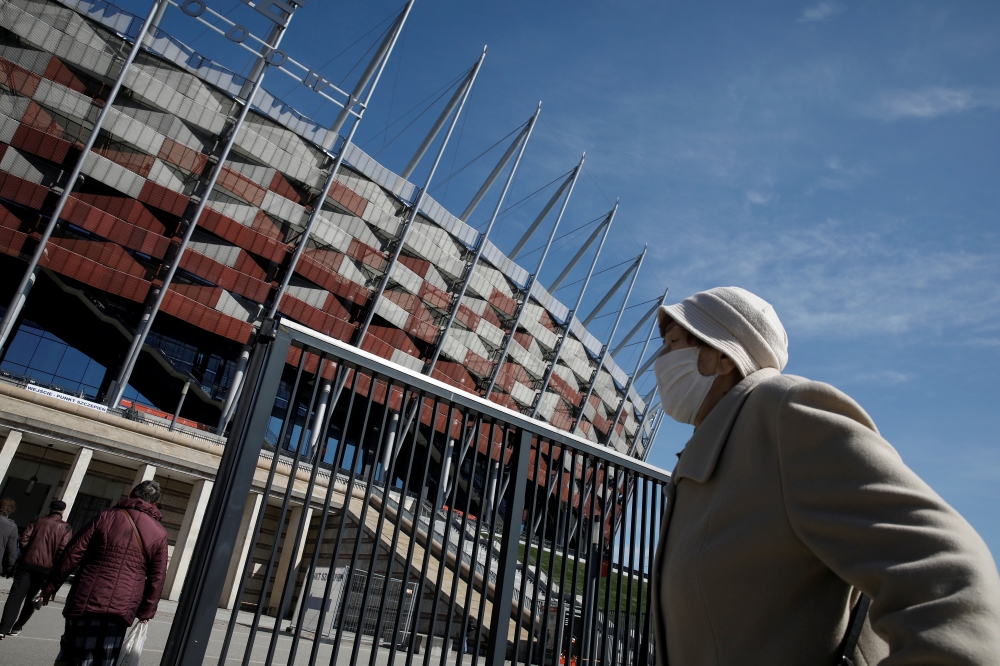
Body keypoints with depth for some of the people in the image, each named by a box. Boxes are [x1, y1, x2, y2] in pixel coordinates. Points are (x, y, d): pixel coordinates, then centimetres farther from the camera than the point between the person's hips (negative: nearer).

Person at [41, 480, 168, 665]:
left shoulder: (107, 516, 2)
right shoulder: (159, 533, 3)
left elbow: (73, 554, 0)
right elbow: (156, 579, 2)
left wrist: (51, 586, 10)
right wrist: (145, 613, 10)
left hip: (86, 601, 0)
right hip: (121, 609, 0)